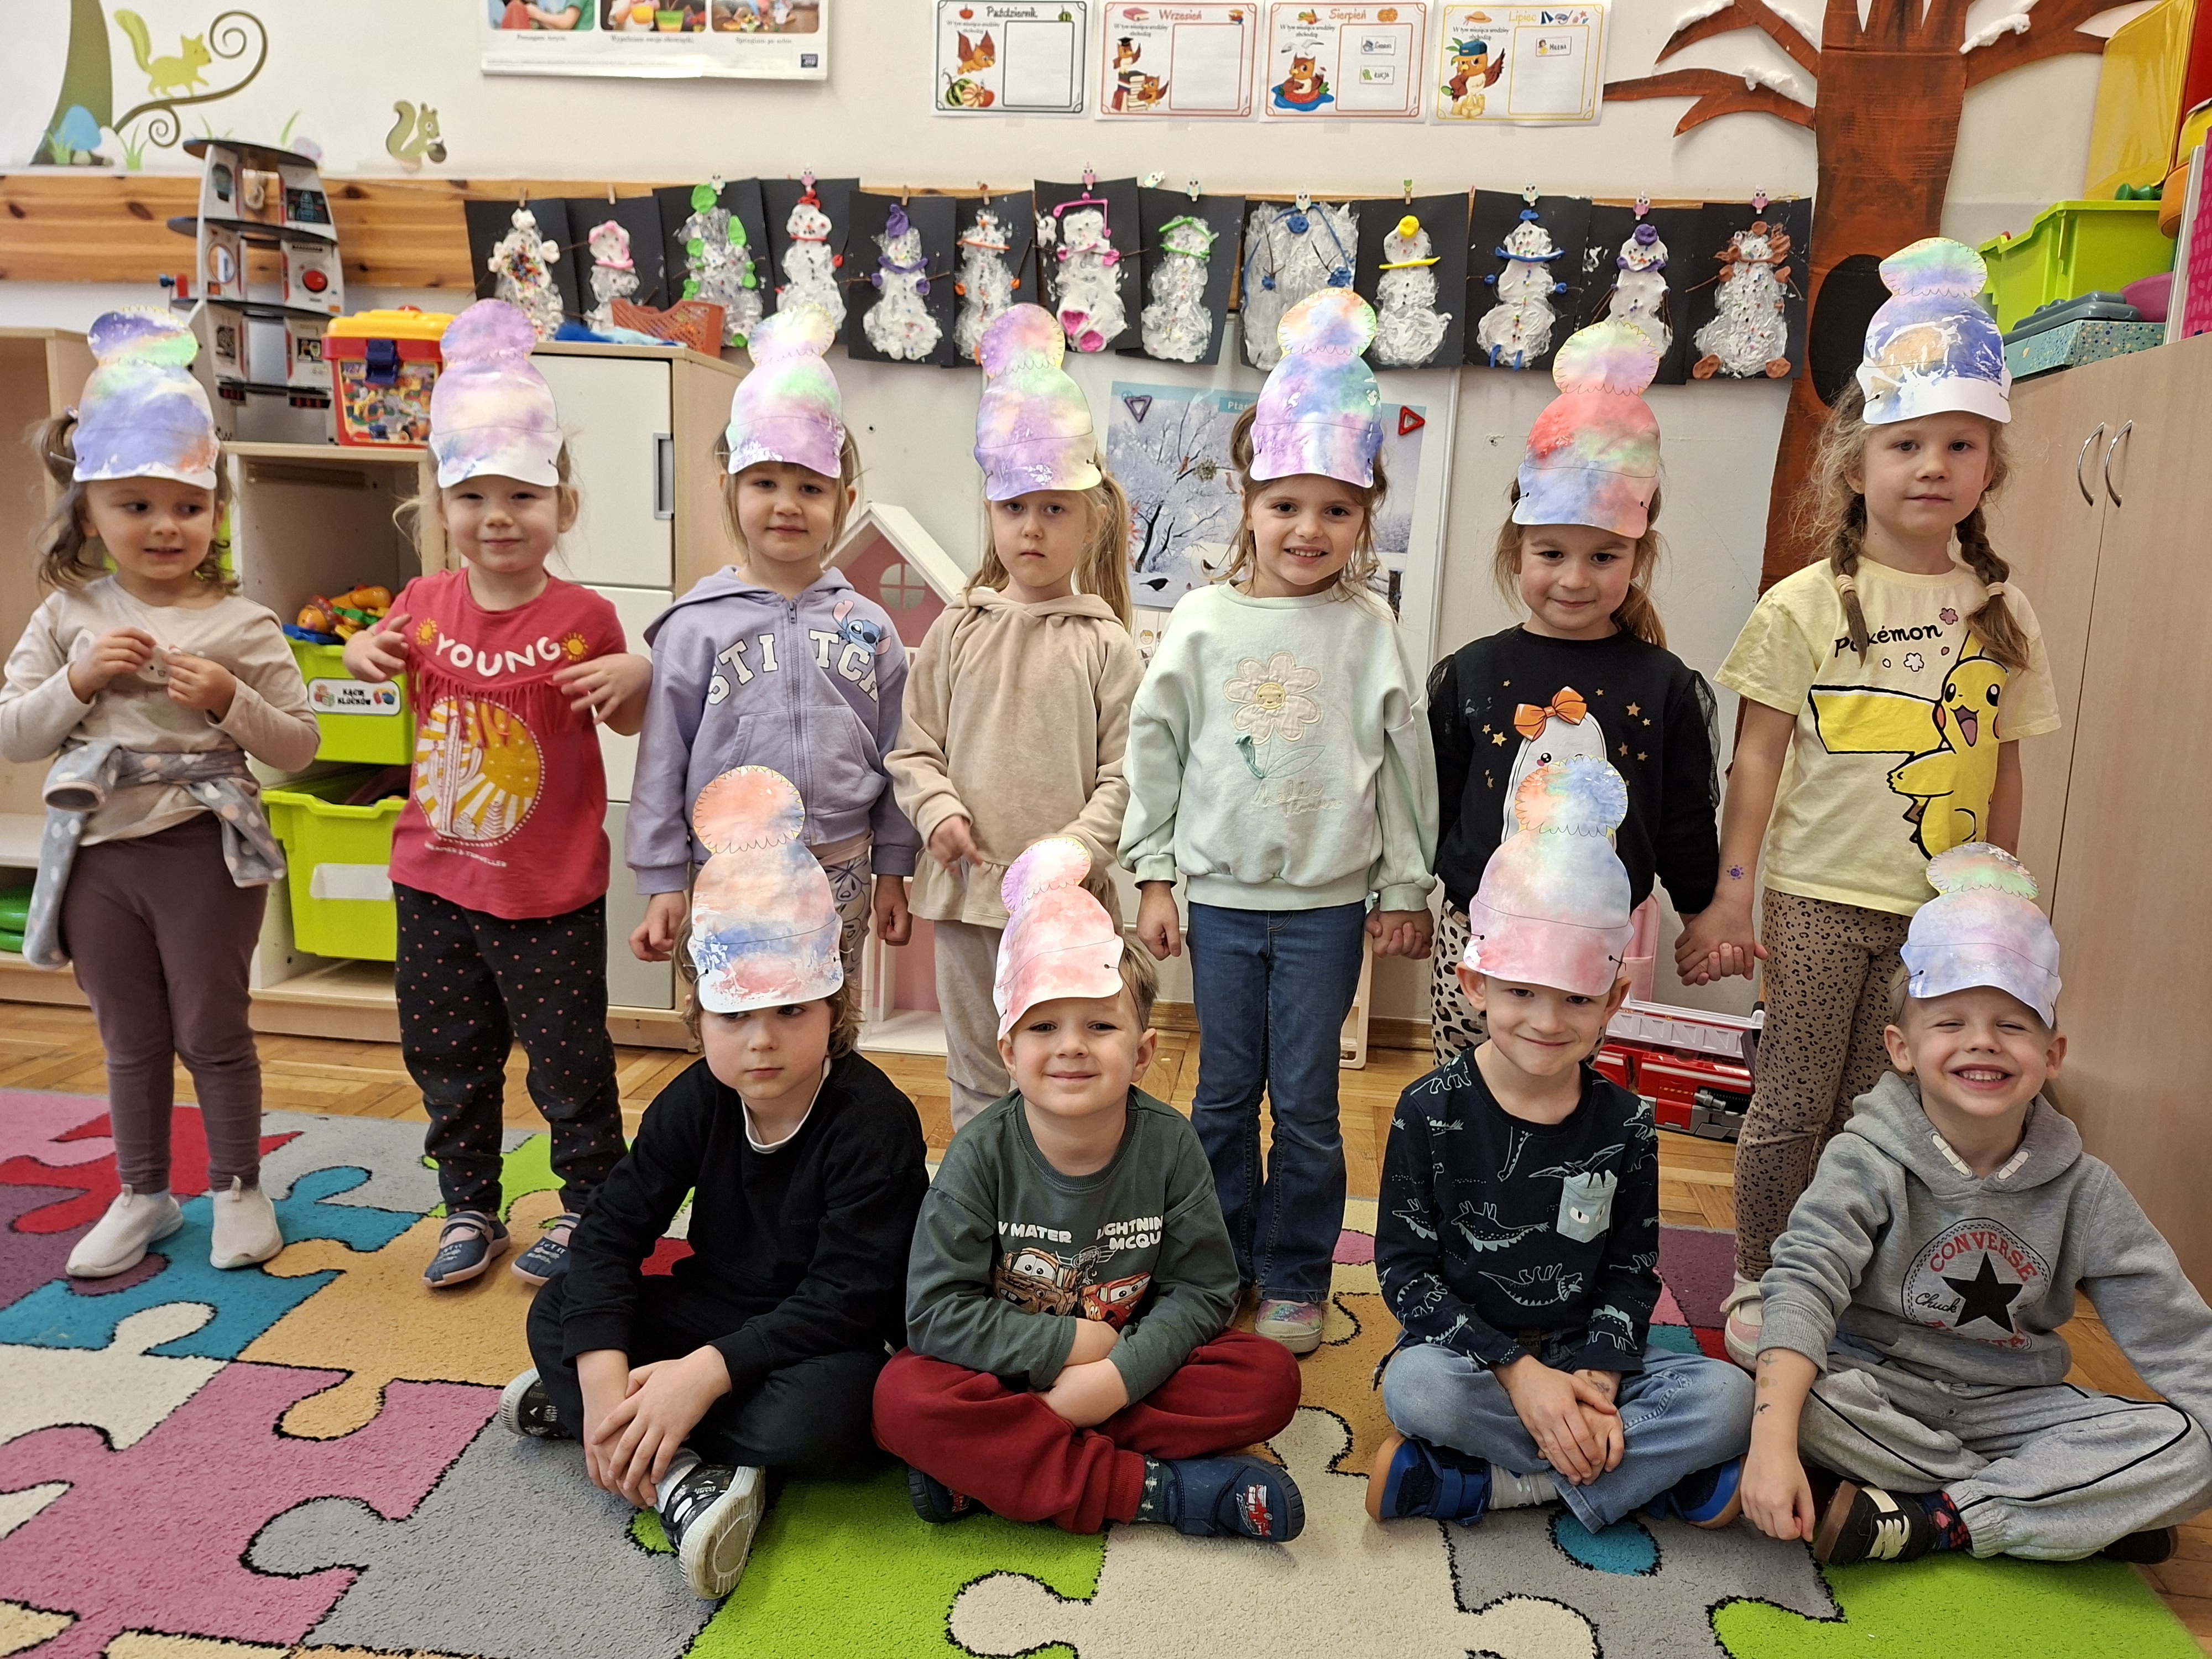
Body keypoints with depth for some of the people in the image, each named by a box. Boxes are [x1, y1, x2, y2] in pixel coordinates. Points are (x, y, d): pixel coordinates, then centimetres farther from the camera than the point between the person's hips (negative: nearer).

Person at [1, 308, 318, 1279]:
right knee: (130, 1039, 16)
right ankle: (143, 1195, 31)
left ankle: (238, 1188, 24)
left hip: (205, 851, -3)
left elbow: (299, 747, -3)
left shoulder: (243, 626, -5)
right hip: (99, 853, 3)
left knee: (211, 1030, 7)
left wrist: (230, 702, -19)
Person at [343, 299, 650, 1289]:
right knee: (447, 1059, 17)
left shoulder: (582, 619, -12)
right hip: (435, 882, 5)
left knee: (569, 1061, 9)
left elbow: (627, 723, 1)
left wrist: (634, 676, -20)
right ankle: (469, 1208, 36)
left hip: (551, 896, -4)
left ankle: (588, 1202, 30)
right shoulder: (425, 603, -1)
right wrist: (365, 653, -2)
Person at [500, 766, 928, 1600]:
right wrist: (603, 1377, -25)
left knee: (816, 1417, -36)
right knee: (556, 1314, -8)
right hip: (710, 1311, 6)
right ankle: (681, 1479, -24)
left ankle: (601, 1420, -15)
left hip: (820, 1342, -5)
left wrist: (703, 1374, -33)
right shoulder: (696, 1102, -7)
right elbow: (612, 1230, -10)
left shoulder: (874, 1121, -24)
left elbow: (845, 1297, -27)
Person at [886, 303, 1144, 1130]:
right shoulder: (957, 632, 4)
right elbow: (915, 745, 7)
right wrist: (938, 811, -10)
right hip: (968, 887, 2)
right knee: (978, 1077, 16)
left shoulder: (1105, 646, -3)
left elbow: (1123, 770, -5)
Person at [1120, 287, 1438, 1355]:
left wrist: (1405, 889, 4)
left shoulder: (1368, 629, -2)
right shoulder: (1206, 620, 0)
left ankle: (1295, 1278, 25)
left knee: (1305, 1103, 6)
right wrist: (1154, 875, 4)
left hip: (1328, 901, -1)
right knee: (1225, 1092, 12)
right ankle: (1222, 1259, 31)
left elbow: (1404, 758, 3)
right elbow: (1154, 743, 4)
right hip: (1221, 895, 1)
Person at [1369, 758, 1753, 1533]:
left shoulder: (1625, 1123, -1)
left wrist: (1594, 1377, -17)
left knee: (1726, 1396, -21)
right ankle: (1656, 1474, -18)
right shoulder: (1432, 1111, -9)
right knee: (1414, 1385, -35)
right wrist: (1517, 1372, -19)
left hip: (1585, 1355, 3)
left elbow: (1632, 1274, 2)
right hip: (1468, 1350, -3)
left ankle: (1503, 1483, -19)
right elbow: (1403, 1266, -10)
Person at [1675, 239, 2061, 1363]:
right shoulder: (1807, 605, -4)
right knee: (1795, 1107, 6)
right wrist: (1730, 894, -9)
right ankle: (1758, 1284, 24)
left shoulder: (2000, 615, 6)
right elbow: (1758, 756, -5)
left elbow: (2001, 772, 10)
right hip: (1820, 899, -3)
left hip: (1943, 909, 3)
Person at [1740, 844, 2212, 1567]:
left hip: (2012, 1404, 3)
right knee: (1807, 1394, -35)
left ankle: (1922, 1522, -18)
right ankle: (2073, 1514, -16)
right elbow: (1804, 1282, -25)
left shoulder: (2082, 1189, -2)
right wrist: (1774, 1441, -39)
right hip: (1880, 1391, -3)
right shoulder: (1867, 1162, -14)